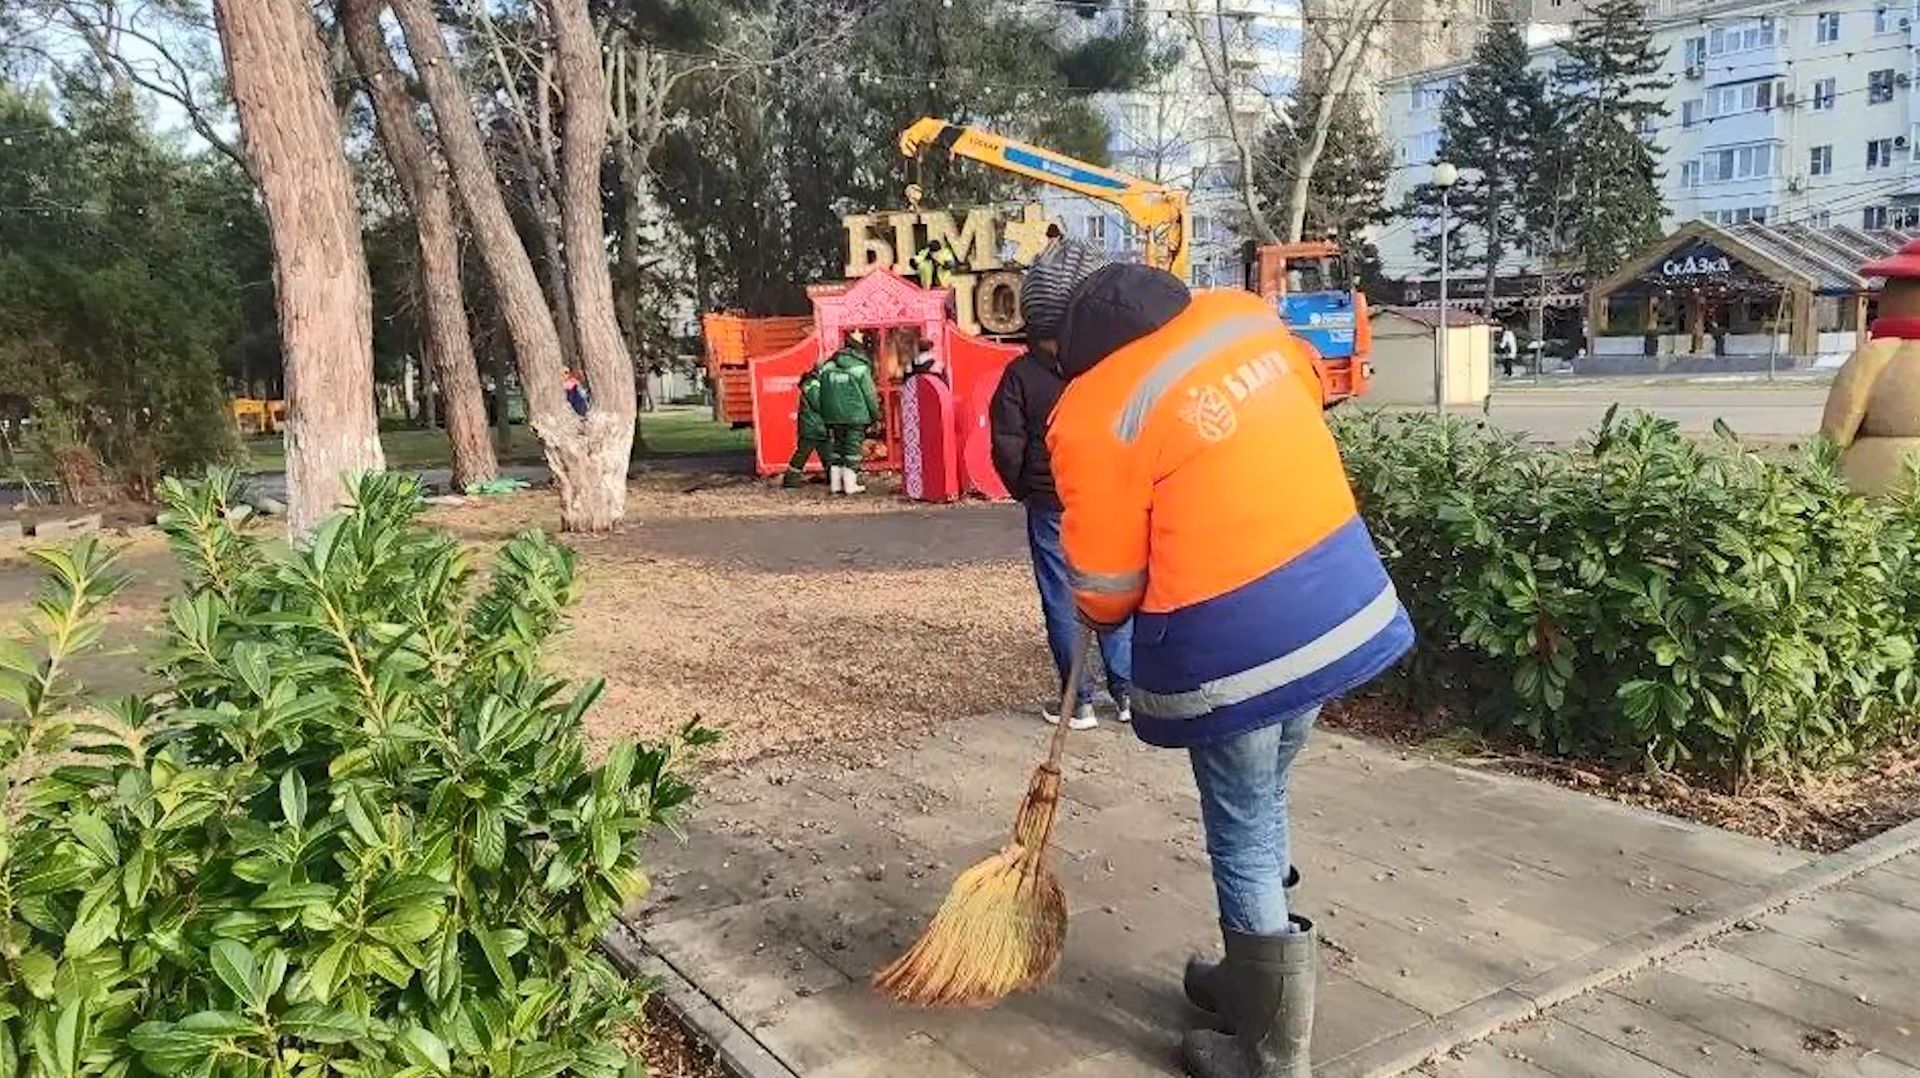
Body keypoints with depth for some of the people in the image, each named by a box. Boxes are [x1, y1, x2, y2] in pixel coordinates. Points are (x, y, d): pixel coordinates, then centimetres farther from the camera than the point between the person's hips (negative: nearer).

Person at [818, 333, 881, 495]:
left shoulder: (828, 366, 4)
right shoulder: (861, 368, -9)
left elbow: (822, 392, 8)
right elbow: (870, 394, -5)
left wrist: (825, 412, 15)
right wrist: (875, 414, 7)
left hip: (833, 415, 4)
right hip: (855, 415, -4)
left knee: (835, 447, 11)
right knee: (852, 448, 1)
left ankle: (835, 483, 12)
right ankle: (850, 484, 1)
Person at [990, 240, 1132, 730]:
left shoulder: (1021, 373, -7)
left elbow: (1007, 446, -9)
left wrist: (1023, 489, 7)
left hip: (1049, 506, -2)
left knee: (1062, 604, 6)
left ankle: (1080, 703, 10)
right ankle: (1128, 692, 17)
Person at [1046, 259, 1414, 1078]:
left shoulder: (1094, 417, -14)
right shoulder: (1244, 317, 3)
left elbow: (1106, 585, -6)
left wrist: (1098, 619, 17)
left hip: (1231, 638, -7)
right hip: (1338, 595, 7)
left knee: (1241, 831, 8)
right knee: (1263, 803, 23)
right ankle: (1252, 980, 41)